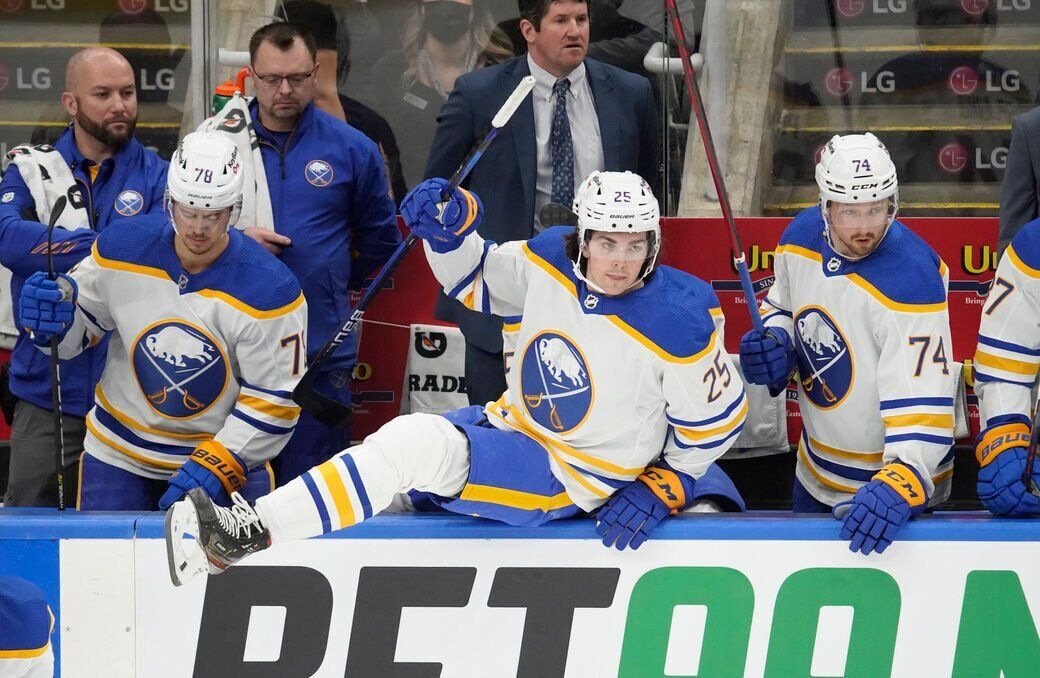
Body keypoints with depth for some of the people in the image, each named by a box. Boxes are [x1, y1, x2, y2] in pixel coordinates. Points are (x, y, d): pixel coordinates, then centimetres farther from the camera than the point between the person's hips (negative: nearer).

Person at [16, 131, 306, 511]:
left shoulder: (269, 291, -17)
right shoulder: (121, 251, -9)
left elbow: (273, 402, -14)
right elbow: (80, 325, 5)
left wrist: (216, 465, -23)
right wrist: (51, 322, -18)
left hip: (228, 453, -2)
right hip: (118, 453, 2)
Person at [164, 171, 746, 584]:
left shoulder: (681, 321, -21)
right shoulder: (551, 261, -6)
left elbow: (714, 423, -9)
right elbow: (477, 277, 12)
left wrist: (658, 492, -11)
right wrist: (451, 230, -7)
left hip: (570, 483, -7)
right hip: (511, 425, 7)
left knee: (420, 447, -27)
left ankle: (254, 534, -30)